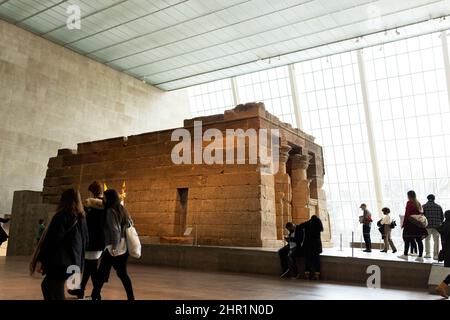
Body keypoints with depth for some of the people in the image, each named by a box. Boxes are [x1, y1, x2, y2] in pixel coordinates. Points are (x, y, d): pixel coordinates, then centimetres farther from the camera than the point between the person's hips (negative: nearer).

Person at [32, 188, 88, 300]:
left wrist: (40, 260, -11)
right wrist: (79, 262, 24)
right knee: (46, 285, 24)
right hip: (73, 262, 8)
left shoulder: (62, 215, -9)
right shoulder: (82, 218, 11)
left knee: (56, 294, -3)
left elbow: (51, 239, -15)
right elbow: (85, 241, 16)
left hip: (60, 262, -8)